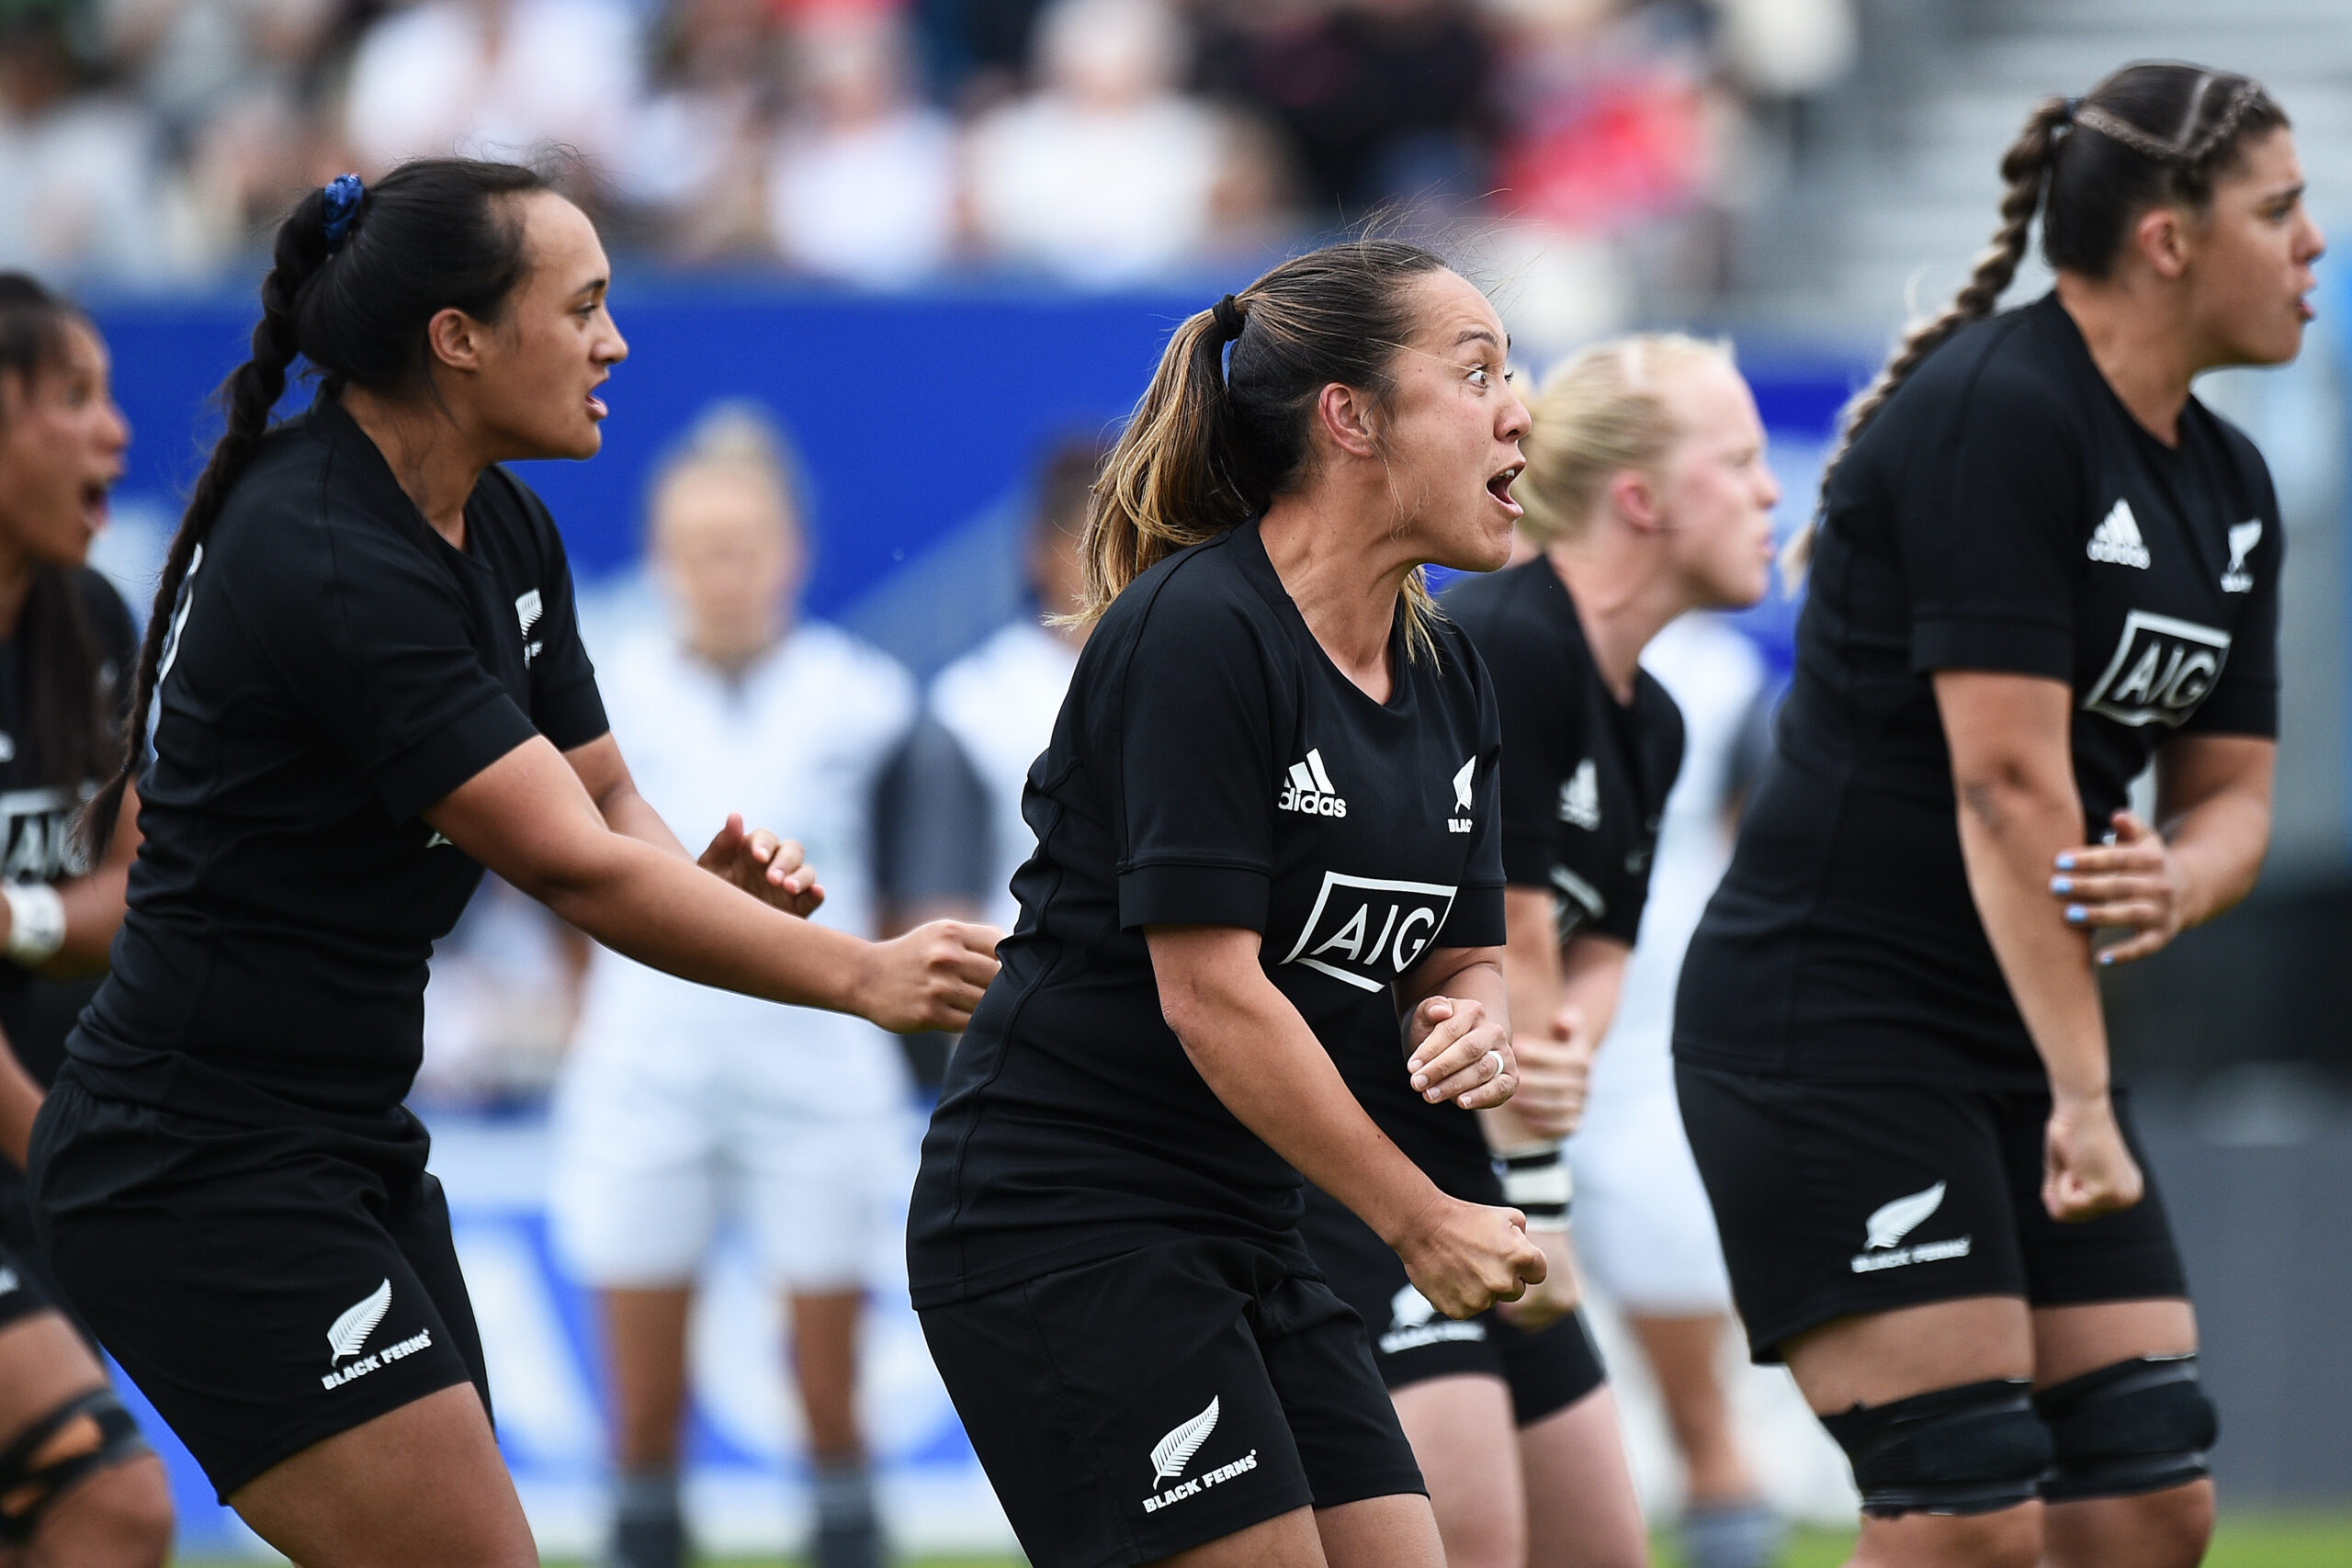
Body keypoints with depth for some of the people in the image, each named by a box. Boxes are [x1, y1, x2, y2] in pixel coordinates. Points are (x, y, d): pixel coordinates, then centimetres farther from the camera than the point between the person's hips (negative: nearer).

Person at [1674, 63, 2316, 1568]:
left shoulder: (2229, 487, 10)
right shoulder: (1994, 414, -17)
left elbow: (2231, 790, 10)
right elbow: (2009, 780, -22)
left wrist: (2176, 882, -16)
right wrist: (2083, 1099, -25)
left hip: (2019, 1035, 9)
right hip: (1830, 1030, -9)